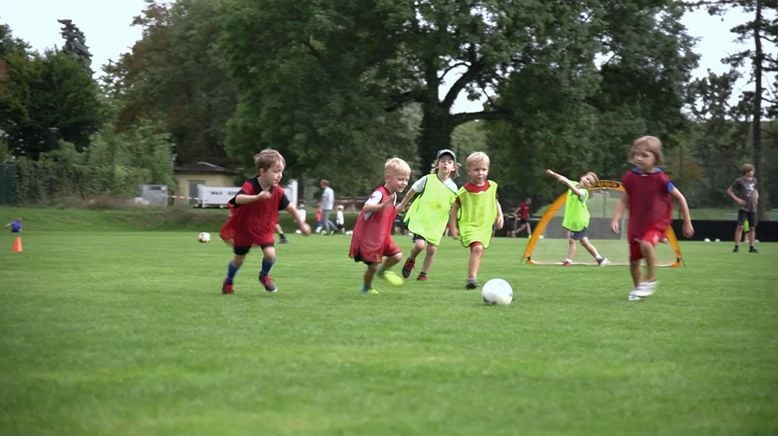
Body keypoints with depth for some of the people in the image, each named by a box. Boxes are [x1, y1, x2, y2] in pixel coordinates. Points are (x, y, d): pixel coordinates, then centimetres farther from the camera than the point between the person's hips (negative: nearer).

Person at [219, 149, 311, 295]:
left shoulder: (277, 191, -15)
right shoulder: (250, 186, -29)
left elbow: (290, 208, -1)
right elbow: (238, 199, -49)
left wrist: (302, 224, 2)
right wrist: (257, 197, -66)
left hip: (264, 229, 3)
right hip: (244, 228, -3)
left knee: (270, 253, -18)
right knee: (239, 258, 12)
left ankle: (264, 276, 15)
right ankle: (228, 282, 41)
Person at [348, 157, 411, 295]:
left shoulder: (394, 195, 6)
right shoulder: (379, 193, -23)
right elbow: (366, 207, -45)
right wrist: (382, 206, -60)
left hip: (382, 236, 8)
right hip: (368, 236, -8)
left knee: (397, 255, -3)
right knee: (373, 266, -3)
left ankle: (382, 271, 27)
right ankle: (367, 289, 24)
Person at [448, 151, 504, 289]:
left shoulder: (491, 186, 2)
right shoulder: (464, 191, -9)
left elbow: (495, 201, 20)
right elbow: (454, 208, 1)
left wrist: (500, 216, 8)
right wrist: (453, 227, -2)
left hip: (485, 226, 5)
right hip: (468, 225, -5)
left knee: (478, 254, 15)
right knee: (477, 248, -27)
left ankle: (471, 278, 34)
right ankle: (471, 278, -30)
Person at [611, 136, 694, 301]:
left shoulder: (660, 179, -14)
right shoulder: (630, 177, -4)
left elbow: (680, 198, -3)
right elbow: (624, 201, 8)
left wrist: (687, 223, 1)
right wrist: (615, 219, -6)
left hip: (656, 223, -4)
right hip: (636, 223, 4)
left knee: (646, 243, -34)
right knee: (633, 260, 9)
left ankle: (650, 279, -12)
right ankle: (637, 288, 36)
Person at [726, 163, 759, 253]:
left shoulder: (754, 180, 12)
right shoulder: (739, 181, -5)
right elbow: (729, 191, -4)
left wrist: (756, 197, 10)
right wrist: (737, 199, -12)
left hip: (752, 208, 5)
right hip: (743, 207, -5)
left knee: (752, 227, 6)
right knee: (740, 226, -11)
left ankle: (751, 247, 14)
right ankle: (736, 246, -8)